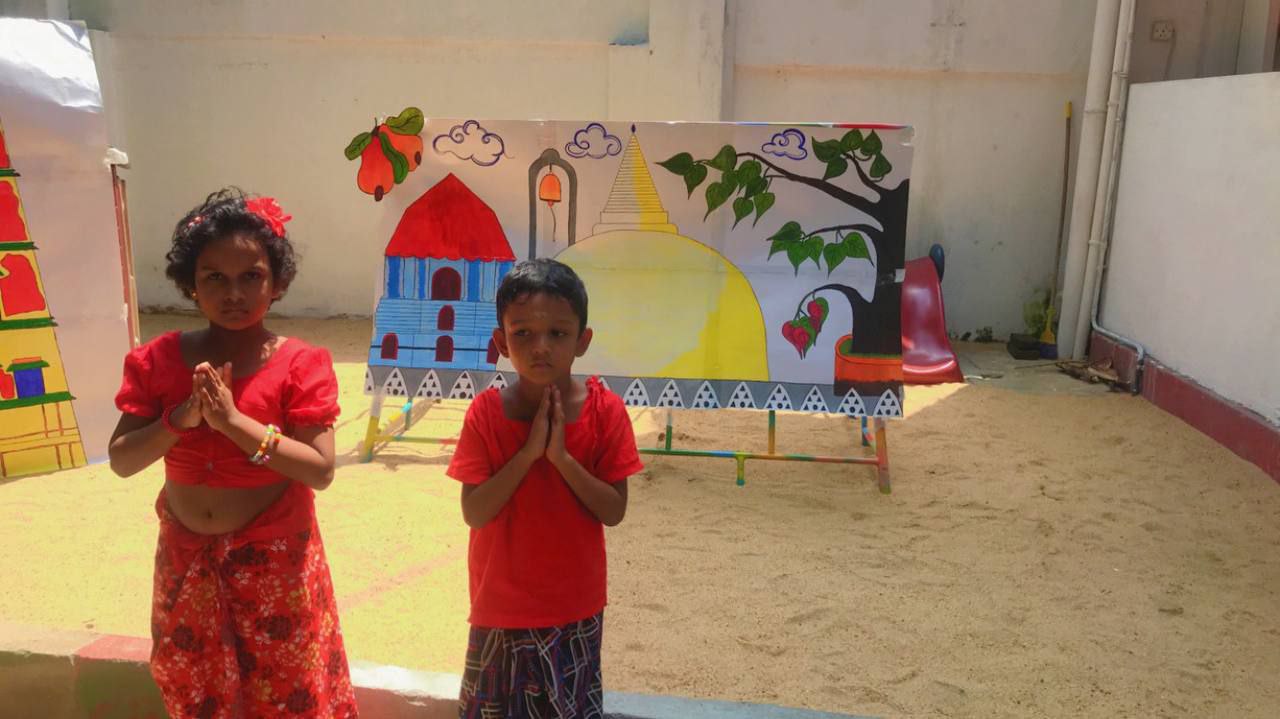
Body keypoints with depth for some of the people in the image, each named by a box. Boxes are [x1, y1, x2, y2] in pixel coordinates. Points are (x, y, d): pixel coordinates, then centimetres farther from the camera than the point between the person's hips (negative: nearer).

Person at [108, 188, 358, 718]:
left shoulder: (300, 365, -14)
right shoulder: (159, 361, -4)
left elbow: (320, 471, -20)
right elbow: (121, 462, -5)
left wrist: (234, 421, -27)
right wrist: (180, 419, -22)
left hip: (274, 560, -3)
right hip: (186, 560, 3)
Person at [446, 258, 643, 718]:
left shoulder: (605, 411, -12)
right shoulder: (486, 412, -12)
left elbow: (614, 511, -12)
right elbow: (474, 513, -15)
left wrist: (562, 457, -24)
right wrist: (528, 453, -24)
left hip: (574, 606, 0)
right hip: (502, 604, 1)